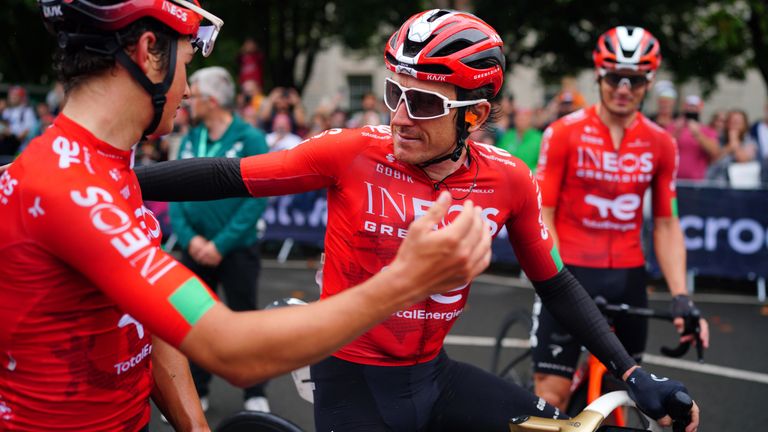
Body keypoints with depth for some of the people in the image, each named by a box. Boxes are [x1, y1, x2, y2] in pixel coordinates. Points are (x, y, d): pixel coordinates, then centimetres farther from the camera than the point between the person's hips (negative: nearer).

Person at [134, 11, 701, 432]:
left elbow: (555, 284, 2)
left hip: (431, 375, 3)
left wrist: (633, 374, 0)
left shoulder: (508, 180, -10)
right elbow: (229, 176, -12)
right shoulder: (354, 152, -18)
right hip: (353, 377, -3)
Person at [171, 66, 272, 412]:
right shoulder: (190, 140, 5)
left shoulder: (250, 139, -11)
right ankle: (196, 391, 27)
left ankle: (255, 395, 20)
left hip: (236, 249, -5)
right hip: (194, 248, 5)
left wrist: (221, 244, -19)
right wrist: (189, 237, -12)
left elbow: (257, 198, -16)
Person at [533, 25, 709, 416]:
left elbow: (666, 225, 4)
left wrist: (681, 298, -5)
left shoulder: (661, 144, 2)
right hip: (570, 272, -4)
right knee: (551, 395, -5)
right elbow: (542, 216, -8)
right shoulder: (564, 133, -8)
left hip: (627, 276, 4)